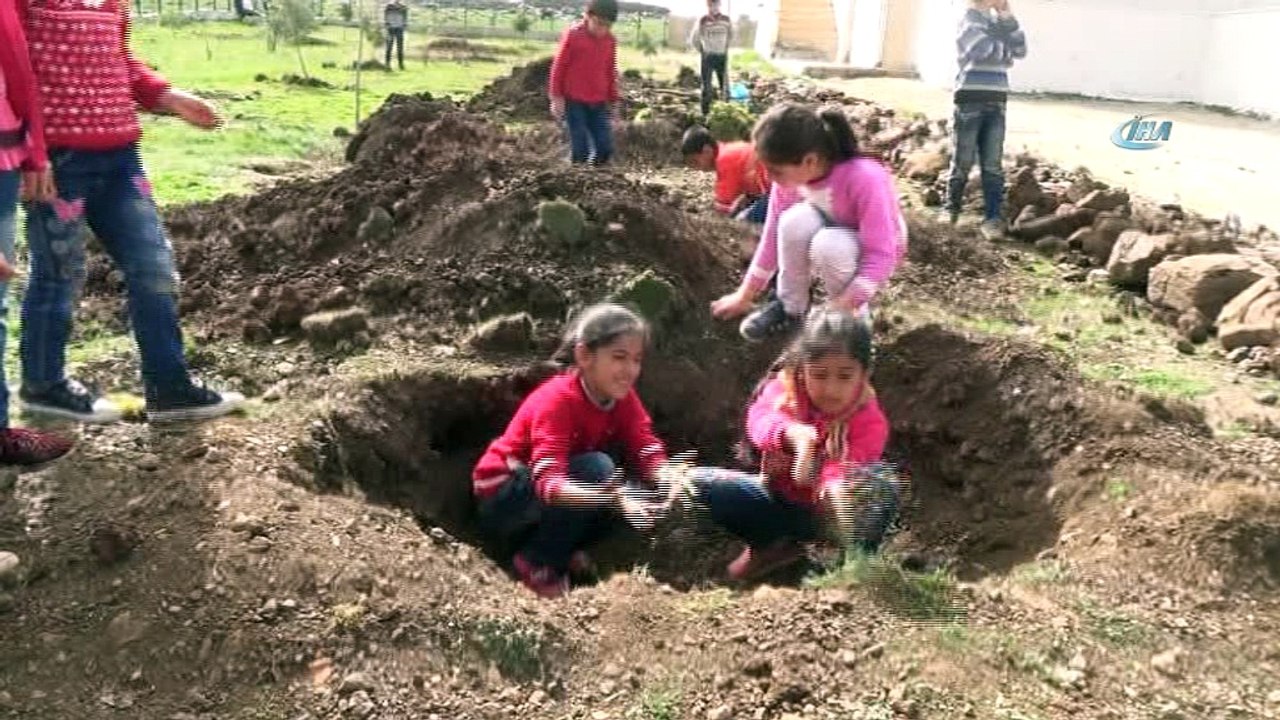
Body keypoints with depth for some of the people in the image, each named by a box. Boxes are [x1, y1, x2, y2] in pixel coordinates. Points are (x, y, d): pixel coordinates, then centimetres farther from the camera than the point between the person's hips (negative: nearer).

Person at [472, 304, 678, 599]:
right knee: (597, 469, -30)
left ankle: (565, 550, 2)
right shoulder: (557, 399, -29)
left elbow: (649, 453, -19)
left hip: (546, 507, 7)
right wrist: (616, 498, -56)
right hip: (502, 499, -7)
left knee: (634, 496, -16)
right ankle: (537, 563, -14)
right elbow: (549, 483, -39)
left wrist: (670, 483, -43)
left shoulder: (623, 397, -8)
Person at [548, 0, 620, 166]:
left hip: (598, 103, 5)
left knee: (605, 148, 0)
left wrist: (612, 101, 17)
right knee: (580, 149, -7)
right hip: (574, 101, -4)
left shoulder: (610, 40, 5)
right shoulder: (573, 34, -8)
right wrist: (556, 97, -4)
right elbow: (558, 66, -3)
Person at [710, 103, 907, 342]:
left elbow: (880, 256, -34)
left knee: (828, 245, -38)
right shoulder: (789, 178, -19)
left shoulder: (864, 179, -37)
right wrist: (744, 296, -3)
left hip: (875, 250, -4)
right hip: (830, 234, 4)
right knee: (795, 222, -30)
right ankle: (791, 308, -8)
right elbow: (773, 237, -8)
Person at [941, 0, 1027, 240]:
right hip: (970, 100, -5)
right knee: (963, 161, 2)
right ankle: (951, 209, 20)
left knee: (993, 164, 1)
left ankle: (993, 218, 1)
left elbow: (1020, 50, 7)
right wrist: (1007, 53, 3)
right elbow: (984, 50, -17)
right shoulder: (969, 19, -2)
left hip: (996, 102, 5)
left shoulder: (997, 20, 18)